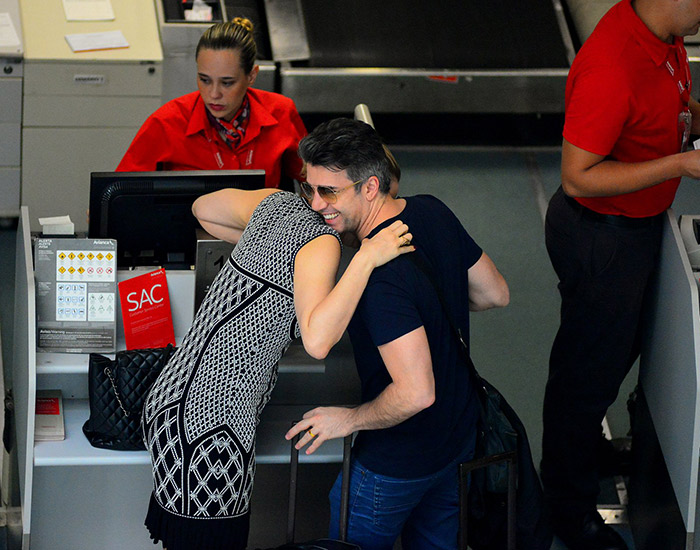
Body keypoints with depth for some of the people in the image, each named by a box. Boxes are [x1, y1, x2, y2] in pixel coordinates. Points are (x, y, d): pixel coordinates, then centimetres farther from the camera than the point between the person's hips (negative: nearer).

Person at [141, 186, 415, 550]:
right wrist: (368, 258, -27)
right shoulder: (321, 240, -15)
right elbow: (317, 342, -30)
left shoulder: (278, 203, 9)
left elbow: (203, 208, 28)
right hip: (209, 423, -9)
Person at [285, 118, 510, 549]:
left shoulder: (380, 275, -34)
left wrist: (350, 419, -18)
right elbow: (495, 294, 5)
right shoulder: (432, 211, -9)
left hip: (396, 462, -8)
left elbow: (415, 393, -34)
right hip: (460, 434, 8)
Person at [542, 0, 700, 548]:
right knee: (589, 370, 10)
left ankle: (584, 445, 55)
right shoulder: (611, 68, -35)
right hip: (602, 239, -9)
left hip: (638, 222, 9)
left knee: (618, 351, 29)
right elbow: (578, 177, -30)